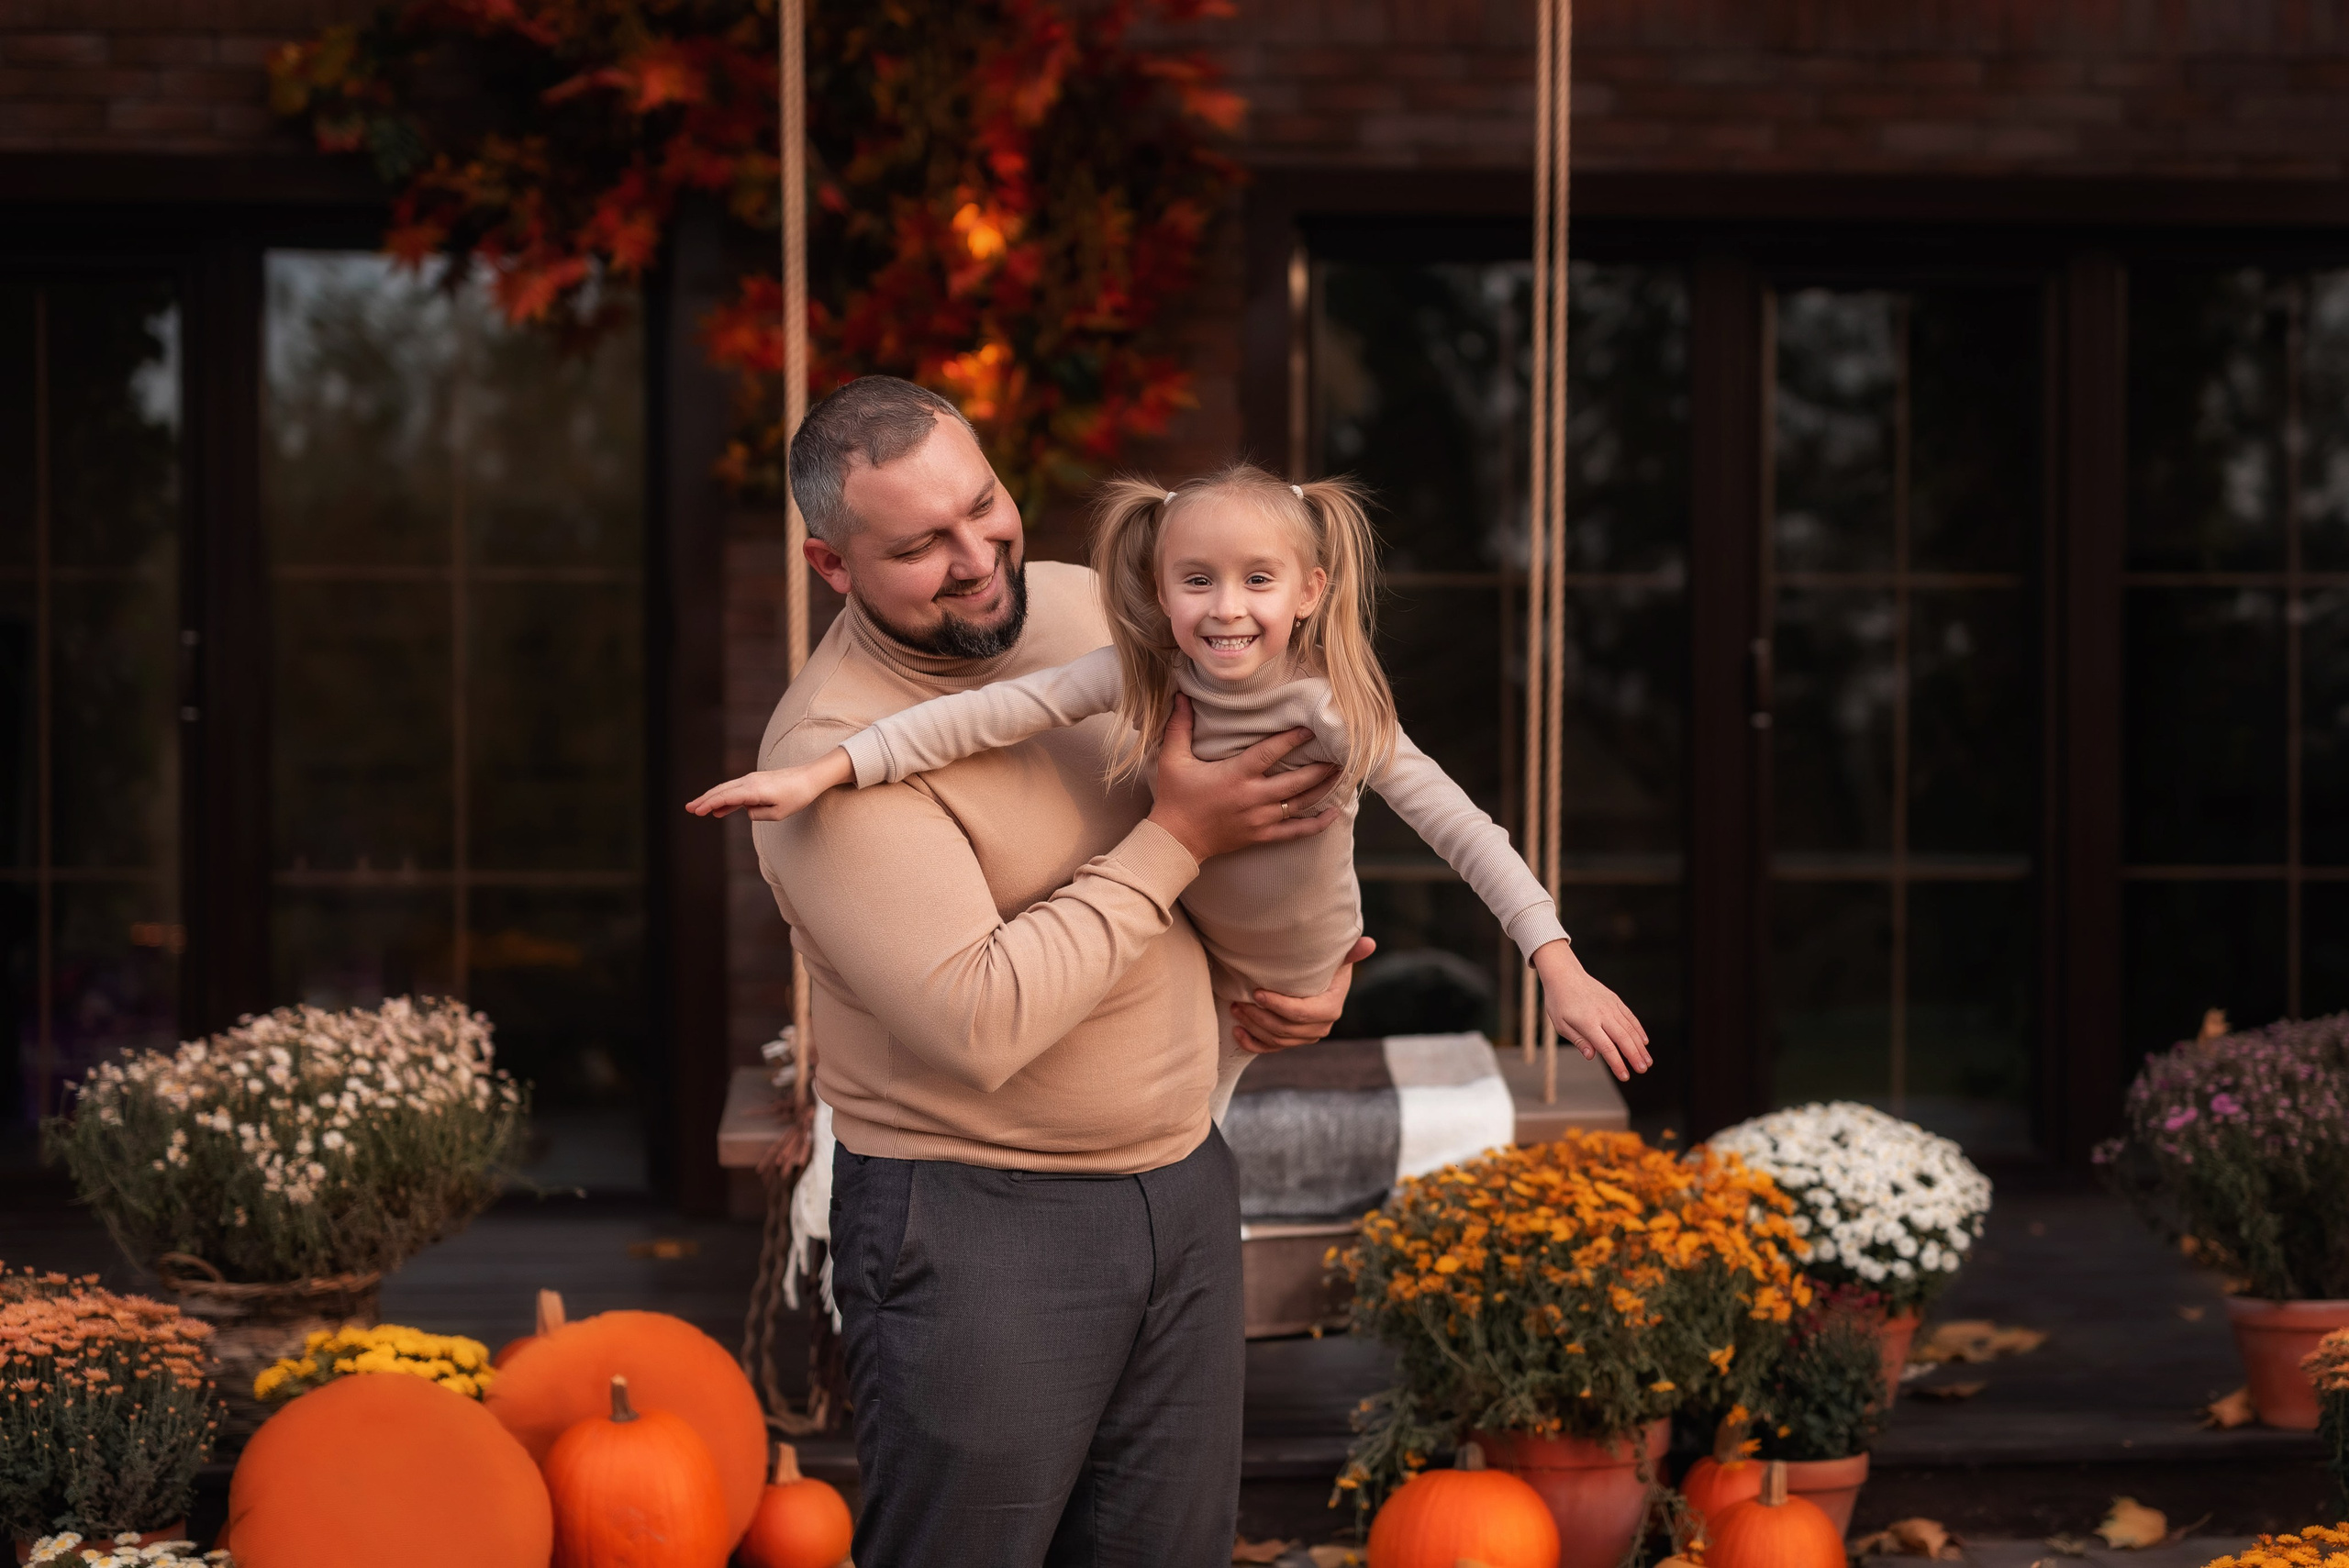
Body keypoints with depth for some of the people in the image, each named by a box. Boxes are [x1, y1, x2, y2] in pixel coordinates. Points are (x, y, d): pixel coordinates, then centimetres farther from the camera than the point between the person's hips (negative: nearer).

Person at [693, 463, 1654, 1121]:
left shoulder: (1330, 709, -35)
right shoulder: (1146, 675, -28)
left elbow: (1464, 831, -36)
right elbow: (996, 712, -36)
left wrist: (1561, 970, -46)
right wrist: (826, 772, -45)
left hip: (1278, 970, -2)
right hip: (1176, 920, 2)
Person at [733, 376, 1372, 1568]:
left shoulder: (1086, 608, 3)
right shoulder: (831, 752, -20)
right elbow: (981, 1023, -28)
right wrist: (1177, 838, -20)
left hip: (1183, 1187, 7)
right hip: (974, 1230, -7)